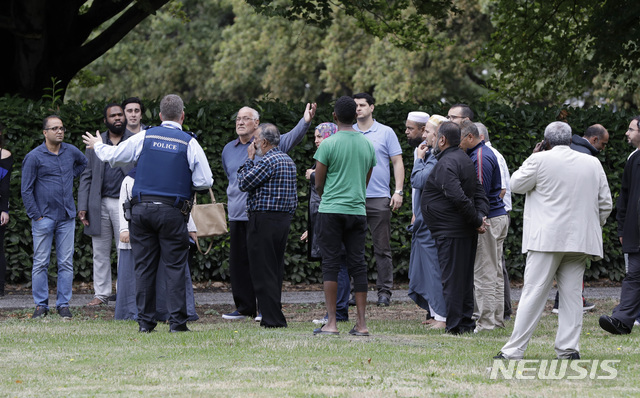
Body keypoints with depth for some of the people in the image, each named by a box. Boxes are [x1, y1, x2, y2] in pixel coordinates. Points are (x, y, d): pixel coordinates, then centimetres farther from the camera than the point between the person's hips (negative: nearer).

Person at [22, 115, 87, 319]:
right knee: (41, 263, -1)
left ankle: (63, 304, 8)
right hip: (44, 217, -4)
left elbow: (84, 162, 32)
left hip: (67, 218, 4)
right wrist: (36, 216, -7)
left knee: (66, 263, 2)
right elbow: (26, 190, -4)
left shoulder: (71, 151, 7)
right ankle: (41, 305, 5)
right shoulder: (34, 157, -6)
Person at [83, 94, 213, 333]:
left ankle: (145, 322, 7)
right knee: (174, 266, 1)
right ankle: (177, 321, -4)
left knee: (144, 266, 7)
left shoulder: (145, 137, 4)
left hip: (142, 208, 2)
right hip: (172, 212, -2)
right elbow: (205, 182, -2)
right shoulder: (189, 143, -1)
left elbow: (113, 156, 14)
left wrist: (98, 146, 35)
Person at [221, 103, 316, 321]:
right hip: (237, 215, 6)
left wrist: (305, 122, -35)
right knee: (238, 263, 6)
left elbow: (291, 138, -18)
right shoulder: (228, 150, 16)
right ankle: (244, 307, 14)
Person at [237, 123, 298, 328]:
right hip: (284, 219, 9)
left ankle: (273, 318, -9)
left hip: (264, 220, -9)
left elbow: (243, 183, -11)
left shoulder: (268, 161, -15)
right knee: (276, 270, 12)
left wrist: (249, 159, 0)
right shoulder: (289, 161, 14)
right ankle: (275, 315, 14)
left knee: (262, 271, -6)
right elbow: (294, 195, 18)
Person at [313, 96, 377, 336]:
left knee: (331, 265, -1)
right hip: (358, 209, 4)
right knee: (358, 264, 6)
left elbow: (318, 183, -1)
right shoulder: (368, 145, 8)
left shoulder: (328, 144, -7)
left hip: (331, 209, -4)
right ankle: (361, 323, 4)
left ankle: (331, 323, -5)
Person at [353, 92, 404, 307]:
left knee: (382, 248, 0)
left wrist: (398, 191, -5)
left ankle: (384, 291, 4)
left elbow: (397, 162, 5)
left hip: (379, 198, -2)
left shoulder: (386, 132, 5)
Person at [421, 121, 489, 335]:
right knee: (465, 277, 13)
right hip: (466, 232, 10)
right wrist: (481, 216, -1)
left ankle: (454, 325, -4)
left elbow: (458, 197, -25)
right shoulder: (465, 160, 15)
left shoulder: (446, 164, -17)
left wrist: (476, 220, -16)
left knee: (452, 279, -5)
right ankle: (466, 322, 18)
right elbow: (479, 191, 12)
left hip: (450, 232, -10)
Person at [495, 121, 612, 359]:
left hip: (547, 239, -4)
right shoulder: (592, 164, 9)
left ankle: (514, 350, -5)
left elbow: (516, 185, 6)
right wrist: (593, 227, 25)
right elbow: (605, 204, 12)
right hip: (580, 240, 4)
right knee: (572, 293, 8)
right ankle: (569, 347, 5)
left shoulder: (540, 160, -5)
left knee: (534, 294, -5)